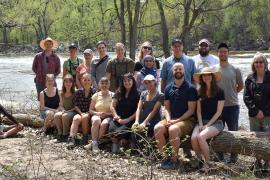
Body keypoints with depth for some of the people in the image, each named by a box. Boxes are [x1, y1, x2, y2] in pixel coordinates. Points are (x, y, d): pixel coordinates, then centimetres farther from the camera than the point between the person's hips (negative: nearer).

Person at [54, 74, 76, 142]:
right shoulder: (62, 94, 11)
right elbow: (61, 105, 15)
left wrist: (69, 111, -16)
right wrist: (63, 110, -6)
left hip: (73, 111, -4)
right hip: (64, 111, 4)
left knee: (65, 116, -35)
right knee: (56, 115, -28)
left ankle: (65, 134, -20)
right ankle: (60, 133, -17)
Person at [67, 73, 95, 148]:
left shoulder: (94, 92, 3)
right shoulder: (78, 92, 10)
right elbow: (76, 105, 7)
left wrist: (87, 113, -12)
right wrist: (81, 113, -10)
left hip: (90, 113, -1)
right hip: (80, 112, 2)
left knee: (85, 117, -34)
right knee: (76, 118, -31)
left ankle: (85, 137, -16)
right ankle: (72, 138, -42)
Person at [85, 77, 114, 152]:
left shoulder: (112, 95, 4)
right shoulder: (96, 95, 11)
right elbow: (90, 110, 9)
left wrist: (107, 114, -16)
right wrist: (97, 113, -10)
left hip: (108, 117, -2)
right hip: (97, 115, 2)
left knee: (104, 123, -36)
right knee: (96, 120, -35)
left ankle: (93, 143, -28)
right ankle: (94, 143, -35)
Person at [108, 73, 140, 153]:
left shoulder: (137, 94, 6)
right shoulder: (118, 93, 16)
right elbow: (112, 106, 12)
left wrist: (128, 119, -10)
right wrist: (117, 118, -2)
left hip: (129, 120, -3)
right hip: (118, 118, 3)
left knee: (121, 131, -33)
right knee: (112, 129, -31)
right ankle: (115, 145, -9)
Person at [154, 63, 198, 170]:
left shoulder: (190, 88, -1)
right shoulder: (168, 89, 14)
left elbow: (191, 110, -6)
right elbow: (167, 108, 14)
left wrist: (177, 120, -14)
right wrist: (168, 120, -6)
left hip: (187, 120, -5)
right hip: (171, 119, 5)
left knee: (173, 129, -35)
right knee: (158, 128, -25)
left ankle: (174, 160, -21)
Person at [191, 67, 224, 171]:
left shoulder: (219, 92, -2)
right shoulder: (200, 92, 12)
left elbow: (219, 112, -6)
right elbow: (198, 111, 10)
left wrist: (207, 125, -12)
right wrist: (200, 124, -6)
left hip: (216, 122, -4)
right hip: (202, 121, 4)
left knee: (201, 136, -32)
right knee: (193, 138, -27)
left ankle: (207, 164, -15)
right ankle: (200, 162, -7)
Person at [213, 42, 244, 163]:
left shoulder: (235, 70, 0)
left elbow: (241, 85, 11)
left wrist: (232, 93, 3)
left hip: (232, 105, -1)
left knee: (233, 131, 6)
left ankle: (233, 156, 18)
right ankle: (219, 155, 23)